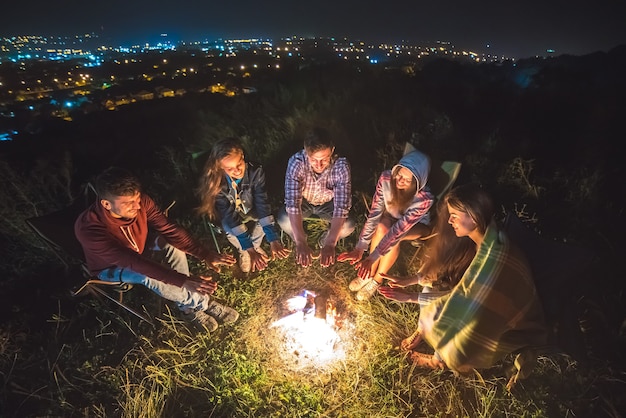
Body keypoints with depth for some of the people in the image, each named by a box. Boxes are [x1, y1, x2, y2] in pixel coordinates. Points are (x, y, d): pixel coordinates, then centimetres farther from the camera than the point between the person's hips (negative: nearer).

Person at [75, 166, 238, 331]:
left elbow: (170, 229, -24)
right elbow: (134, 262, -44)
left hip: (139, 249, 4)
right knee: (149, 275, -34)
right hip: (111, 267, -4)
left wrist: (206, 255, -34)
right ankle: (204, 303, -13)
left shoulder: (140, 201, -27)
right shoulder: (88, 228, -39)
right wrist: (184, 280, -49)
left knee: (174, 243, -24)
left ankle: (189, 307, -12)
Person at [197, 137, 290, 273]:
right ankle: (243, 251, -3)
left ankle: (254, 245, -2)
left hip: (251, 212, 2)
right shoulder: (215, 182, -31)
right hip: (230, 218, -1)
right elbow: (229, 216, -33)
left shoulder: (256, 172, -29)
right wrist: (248, 248, -38)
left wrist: (273, 240, -39)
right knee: (228, 227, -32)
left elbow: (262, 204, -32)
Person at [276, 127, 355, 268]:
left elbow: (342, 206, -35)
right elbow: (292, 202, -36)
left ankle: (325, 242, 6)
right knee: (283, 219, -31)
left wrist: (330, 244, -44)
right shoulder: (296, 162, -32)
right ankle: (300, 245, 4)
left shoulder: (341, 166, -32)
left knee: (348, 225, -28)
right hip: (304, 201, 0)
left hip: (328, 203, 0)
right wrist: (301, 243, -44)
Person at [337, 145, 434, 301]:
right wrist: (359, 248, -32)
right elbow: (374, 213, -29)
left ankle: (377, 280, -11)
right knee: (381, 228, -32)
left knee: (394, 236, -33)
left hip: (418, 225, -2)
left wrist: (372, 257, -40)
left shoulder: (424, 199, -38)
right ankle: (368, 273, -11)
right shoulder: (386, 178, -31)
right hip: (391, 215, 2)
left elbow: (399, 229, -39)